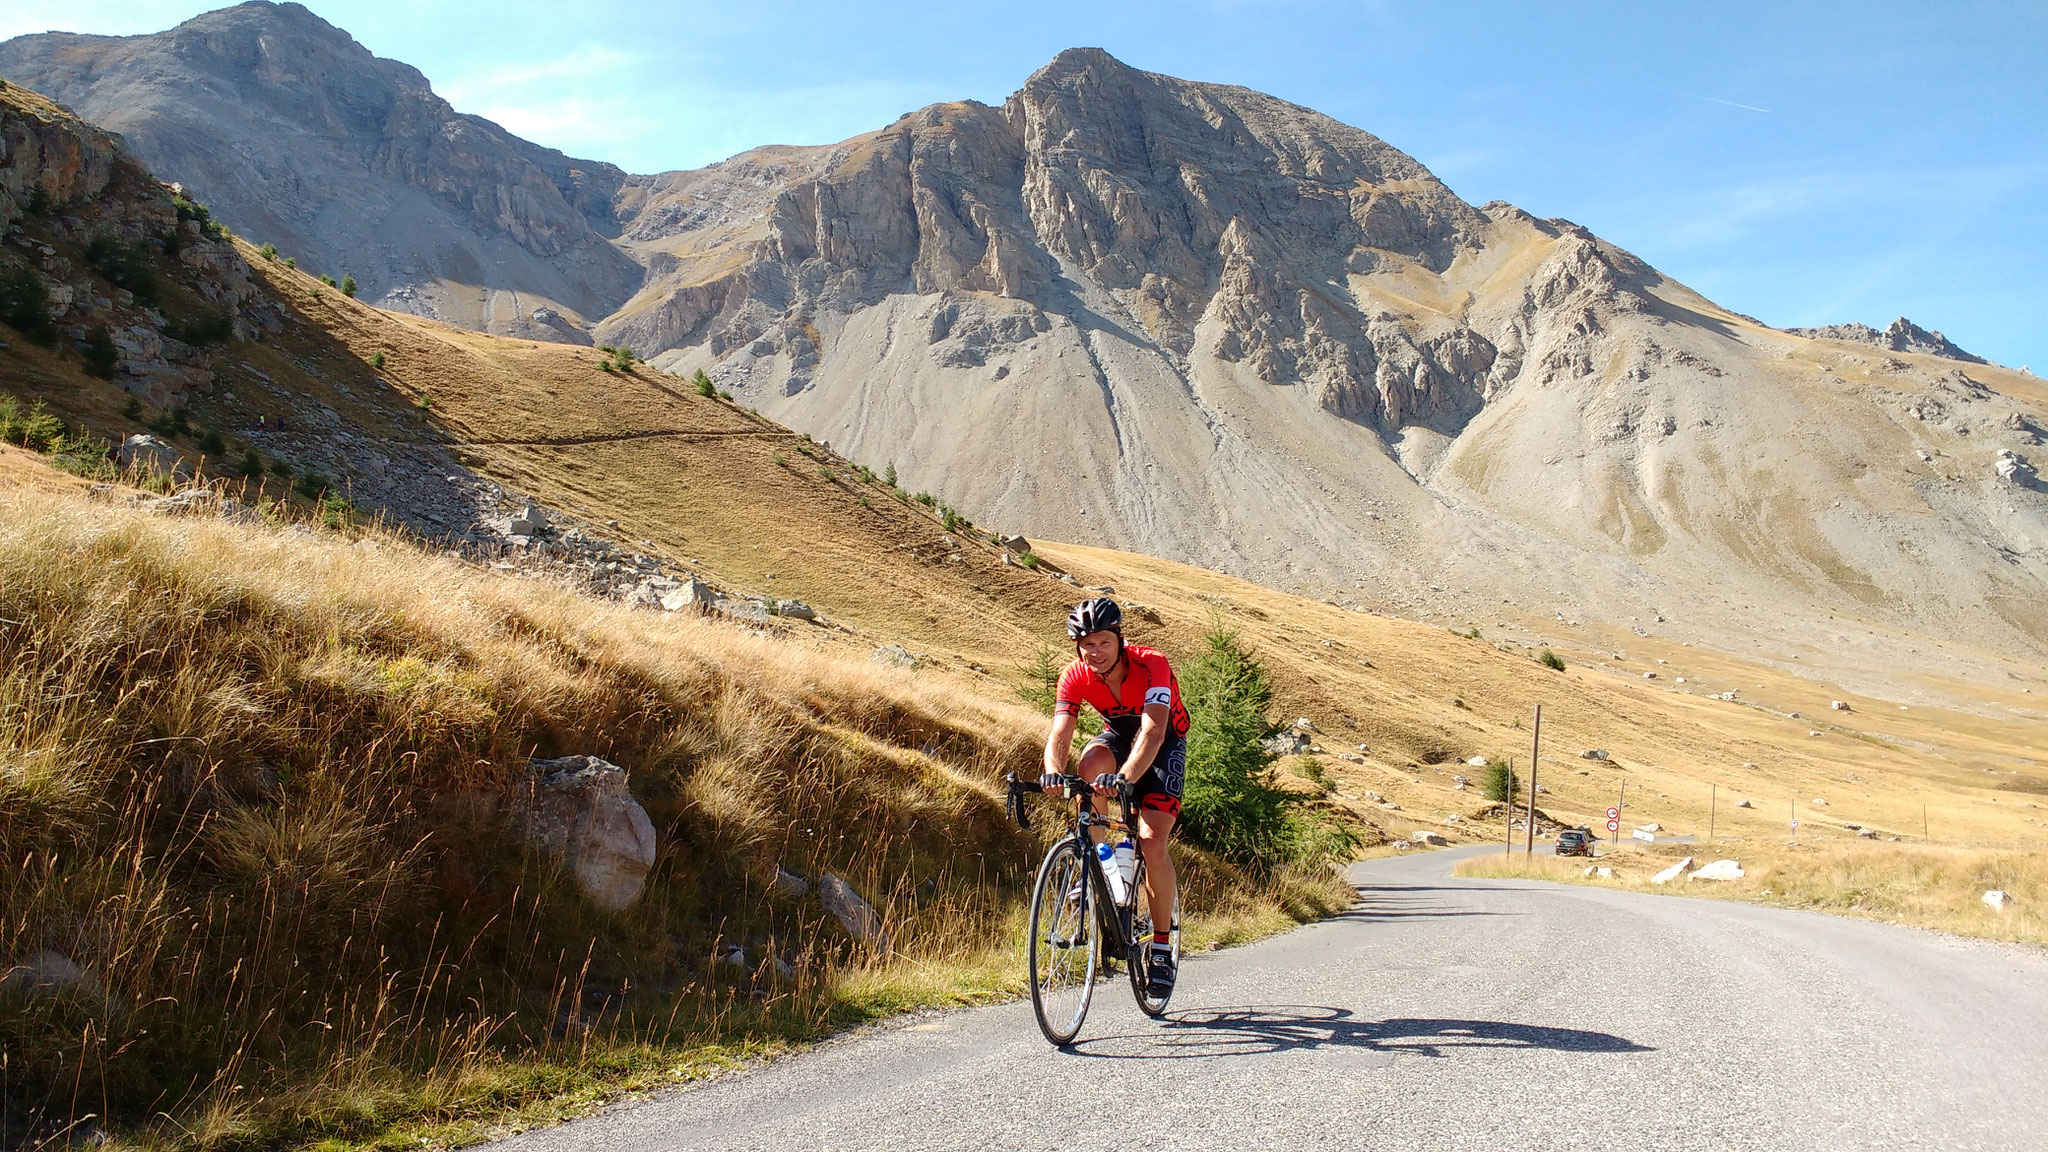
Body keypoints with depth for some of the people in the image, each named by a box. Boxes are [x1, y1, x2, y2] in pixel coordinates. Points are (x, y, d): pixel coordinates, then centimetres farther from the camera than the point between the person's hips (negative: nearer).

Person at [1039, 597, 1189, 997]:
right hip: (1119, 735, 3)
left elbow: (1152, 732, -45)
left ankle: (1162, 946, -2)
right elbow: (1059, 735, -30)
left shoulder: (1151, 665, -32)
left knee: (1152, 841, -19)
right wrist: (1053, 771, -52)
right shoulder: (1075, 677, -21)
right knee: (1091, 761, -34)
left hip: (1165, 745, -3)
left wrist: (1126, 777, -62)